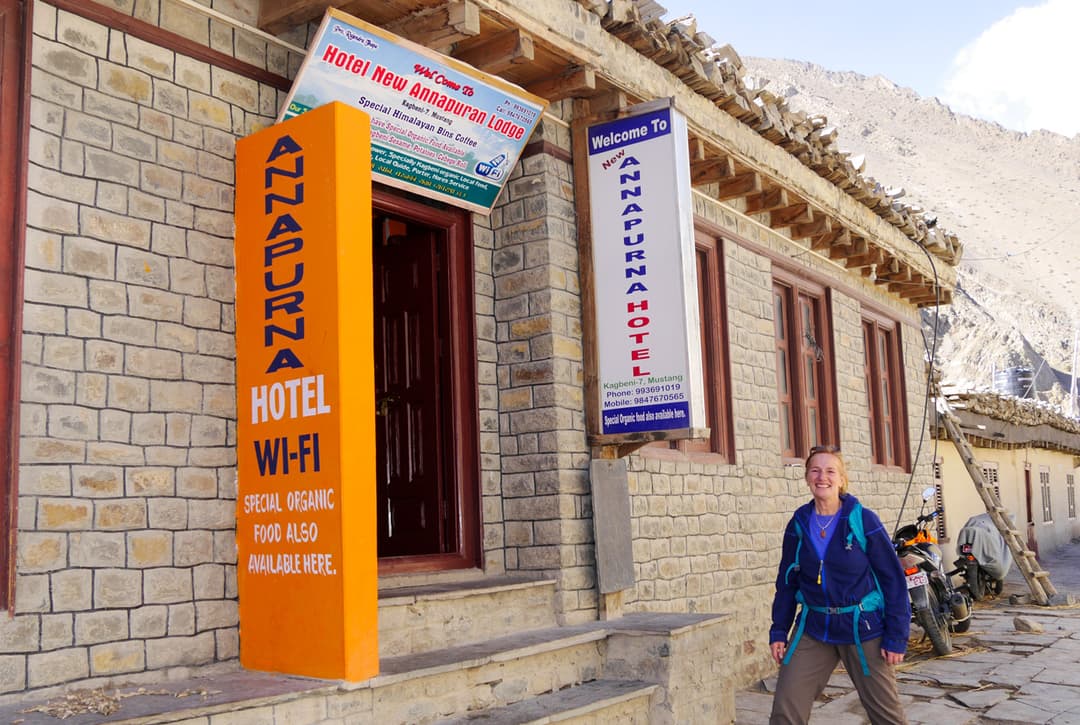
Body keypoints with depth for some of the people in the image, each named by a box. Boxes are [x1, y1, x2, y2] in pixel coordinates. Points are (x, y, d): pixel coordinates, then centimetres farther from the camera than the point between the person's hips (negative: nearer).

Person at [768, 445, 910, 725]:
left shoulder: (863, 520, -10)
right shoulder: (799, 523, 0)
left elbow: (893, 579, -7)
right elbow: (787, 581, 8)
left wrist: (896, 637, -9)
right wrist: (778, 631, 5)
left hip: (862, 628, -3)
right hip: (813, 629, 3)